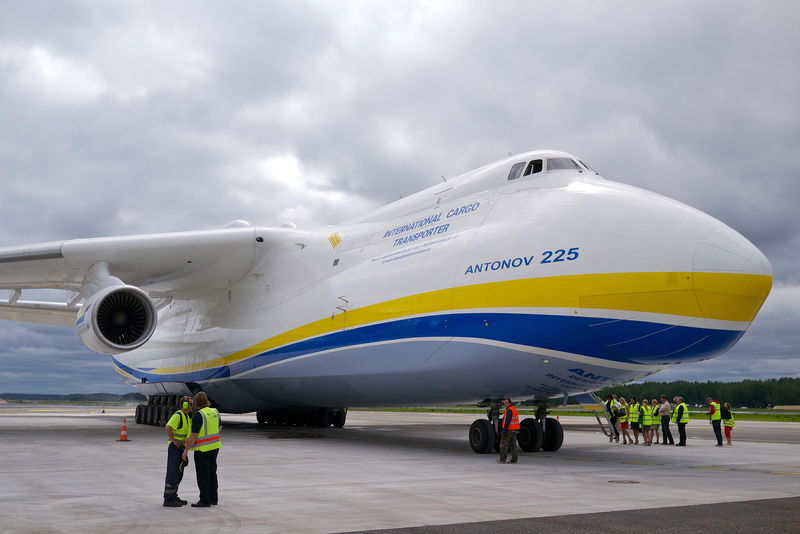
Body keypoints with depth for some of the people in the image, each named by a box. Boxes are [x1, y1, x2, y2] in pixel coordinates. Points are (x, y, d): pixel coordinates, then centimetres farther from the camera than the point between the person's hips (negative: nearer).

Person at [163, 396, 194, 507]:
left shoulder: (186, 416, 14)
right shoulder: (178, 415, -15)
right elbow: (168, 428, -27)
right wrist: (174, 441, -23)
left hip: (181, 447, 9)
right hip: (175, 447, -9)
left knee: (178, 474, 12)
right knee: (172, 473, -7)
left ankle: (173, 496, 19)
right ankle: (168, 499, -4)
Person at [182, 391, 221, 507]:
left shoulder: (198, 415, -18)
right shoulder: (214, 412, 4)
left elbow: (194, 435, -19)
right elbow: (219, 428, 17)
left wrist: (186, 450, -13)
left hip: (203, 448, -7)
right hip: (215, 446, 7)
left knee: (203, 475, 0)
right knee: (212, 472, 15)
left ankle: (205, 500, 3)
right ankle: (213, 498, 22)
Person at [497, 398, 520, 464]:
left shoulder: (509, 410, -16)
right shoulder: (514, 408, 15)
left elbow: (507, 421, -22)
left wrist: (504, 430, -22)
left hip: (508, 430, -9)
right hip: (515, 430, 9)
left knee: (504, 445, -2)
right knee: (513, 445, 8)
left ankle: (502, 460, -2)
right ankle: (514, 460, 6)